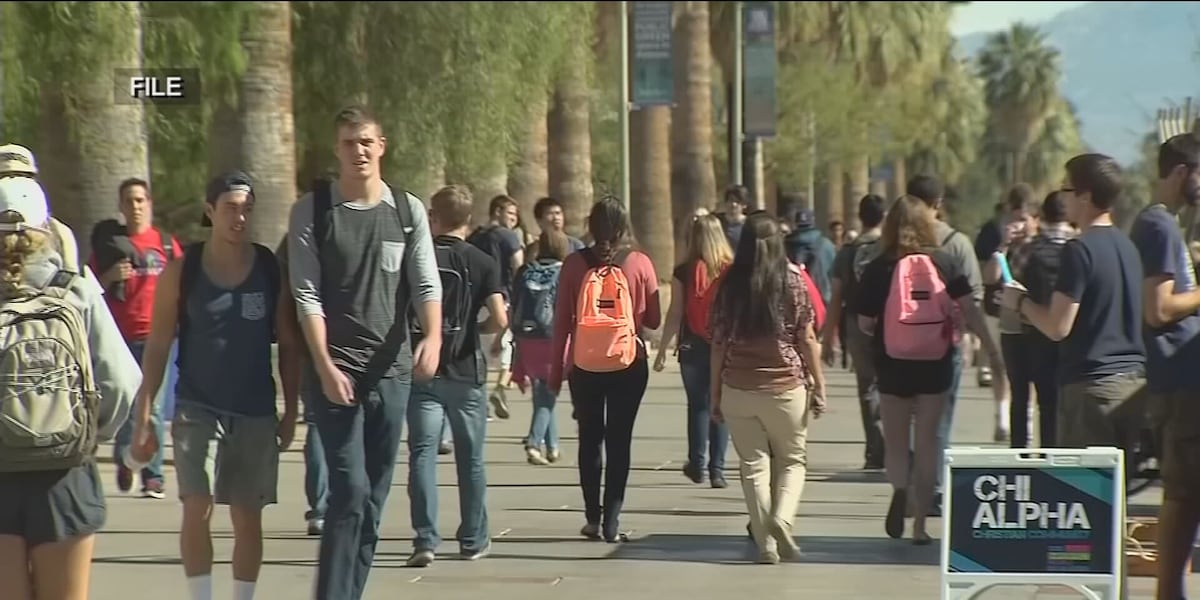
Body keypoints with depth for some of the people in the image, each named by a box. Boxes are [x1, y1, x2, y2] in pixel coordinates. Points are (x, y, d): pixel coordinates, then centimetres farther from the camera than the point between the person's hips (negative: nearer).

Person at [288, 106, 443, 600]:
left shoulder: (408, 211, 6)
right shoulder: (312, 210, -2)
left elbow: (426, 283, 0)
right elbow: (306, 295, -6)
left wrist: (433, 338, -19)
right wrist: (326, 366, -14)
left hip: (393, 370, 4)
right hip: (335, 369, -3)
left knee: (374, 496, 8)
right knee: (350, 491, -12)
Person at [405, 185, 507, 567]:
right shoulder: (481, 263, -3)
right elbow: (500, 319, -12)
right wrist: (477, 328, 8)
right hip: (465, 371, 0)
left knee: (422, 454, -1)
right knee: (470, 458, 12)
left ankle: (425, 540, -10)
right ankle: (473, 540, 19)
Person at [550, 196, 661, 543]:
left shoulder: (575, 264, -3)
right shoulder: (639, 263, -5)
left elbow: (562, 320, -1)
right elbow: (654, 320, 1)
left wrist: (557, 369, 8)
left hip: (584, 367, 1)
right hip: (628, 365, -1)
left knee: (589, 440, 14)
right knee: (619, 442, 6)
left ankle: (593, 519, 15)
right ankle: (611, 523, 2)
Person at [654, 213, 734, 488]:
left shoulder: (684, 272, -5)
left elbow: (675, 314, -5)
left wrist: (663, 350, 2)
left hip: (693, 347, 0)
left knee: (697, 404, 12)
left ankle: (697, 465, 14)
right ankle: (717, 468, 5)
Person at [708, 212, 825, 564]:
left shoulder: (728, 284, 0)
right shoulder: (792, 280, -3)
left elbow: (718, 343, 1)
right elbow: (807, 339, -3)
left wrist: (715, 394, 8)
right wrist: (819, 384, 5)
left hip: (738, 388, 1)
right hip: (785, 386, -1)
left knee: (753, 465, 7)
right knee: (793, 459, 14)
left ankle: (766, 545, 5)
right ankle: (782, 519, -9)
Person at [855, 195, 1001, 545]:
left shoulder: (879, 268, -7)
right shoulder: (944, 262, -2)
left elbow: (864, 324, -4)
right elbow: (969, 309, -6)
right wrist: (991, 347, 0)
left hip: (894, 364, -2)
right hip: (936, 362, 2)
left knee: (895, 439, 12)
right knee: (927, 440, 12)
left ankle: (900, 488, -20)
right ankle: (920, 524, 13)